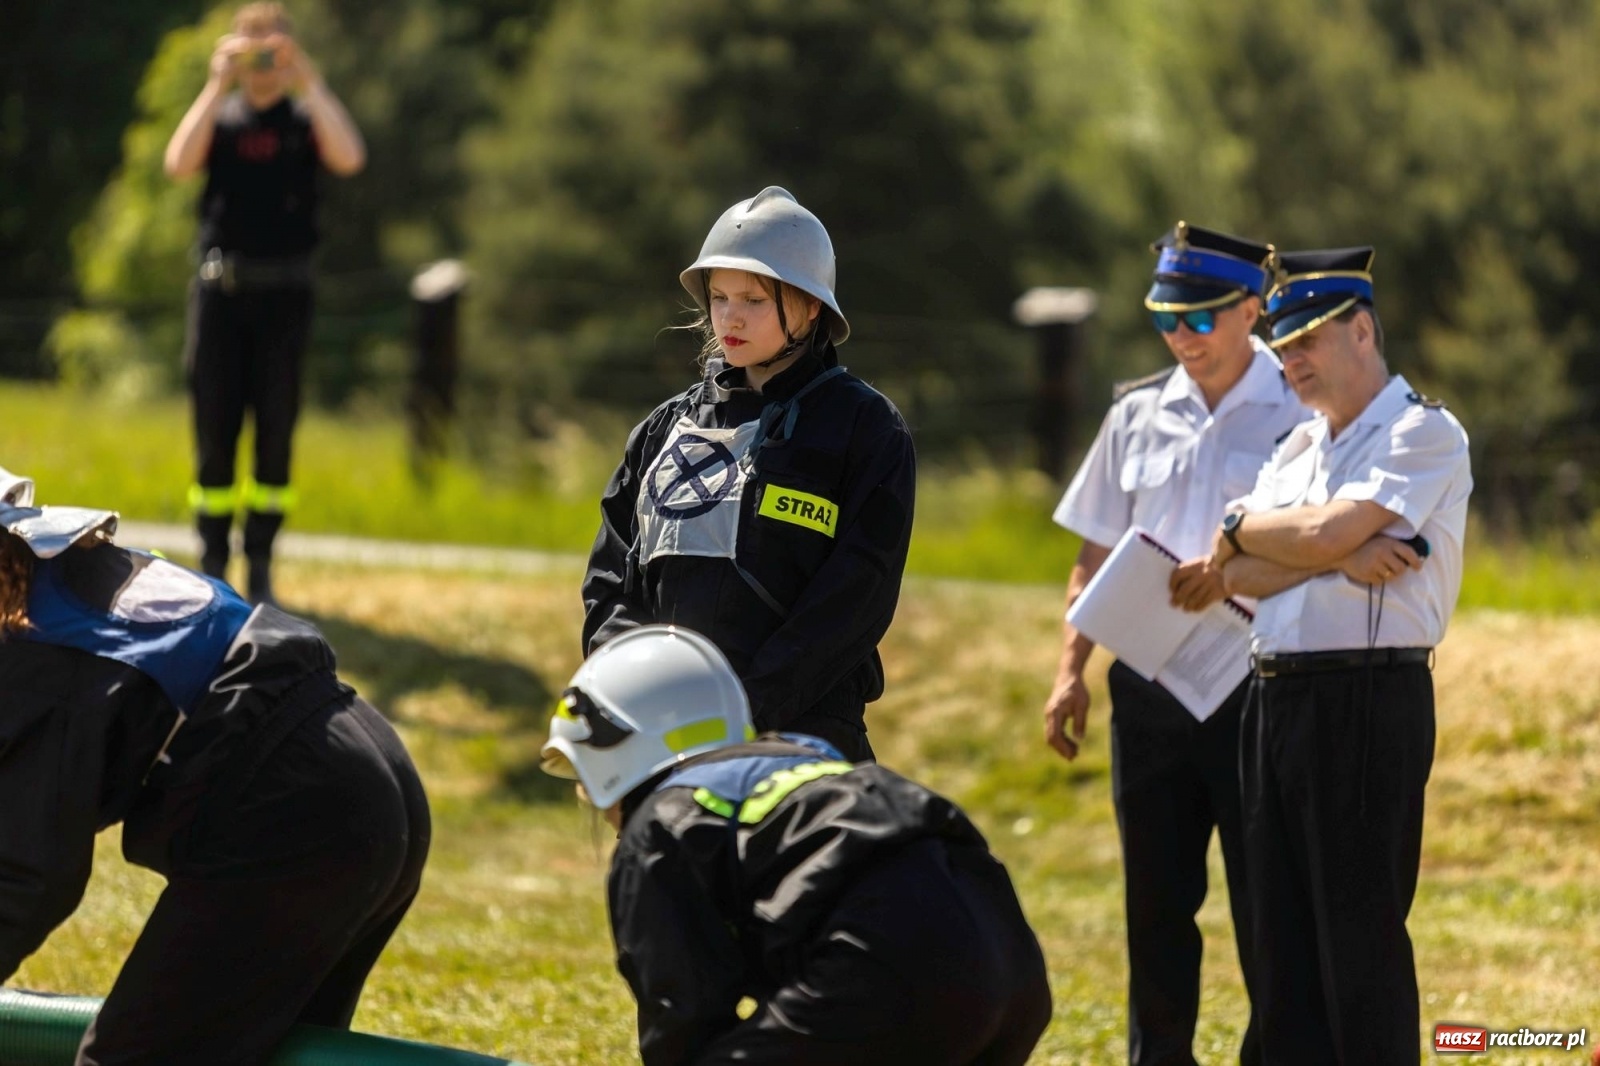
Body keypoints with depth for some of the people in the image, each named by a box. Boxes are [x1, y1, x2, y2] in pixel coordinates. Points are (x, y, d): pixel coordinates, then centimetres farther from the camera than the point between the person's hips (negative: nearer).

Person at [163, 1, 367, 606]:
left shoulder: (306, 121, 7)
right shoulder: (218, 118, 9)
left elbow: (349, 159, -15)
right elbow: (180, 164, -12)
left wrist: (309, 82, -15)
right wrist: (218, 86, -14)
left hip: (284, 293, 0)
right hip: (219, 289, 0)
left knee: (275, 431, 1)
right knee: (215, 431, 1)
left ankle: (261, 567, 7)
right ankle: (211, 565, 7)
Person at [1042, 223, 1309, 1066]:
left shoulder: (1300, 411, -3)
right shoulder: (1138, 414, 11)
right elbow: (1097, 556, 14)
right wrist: (1070, 671, 5)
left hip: (1257, 685, -5)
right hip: (1147, 677, 5)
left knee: (1266, 900, 0)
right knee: (1155, 900, 11)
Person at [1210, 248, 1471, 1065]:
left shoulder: (1424, 434, -5)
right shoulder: (1297, 448, 19)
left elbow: (1325, 533, -17)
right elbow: (1239, 575, 7)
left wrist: (1241, 527, 2)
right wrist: (1342, 558, -9)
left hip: (1368, 700, -8)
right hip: (1274, 700, 8)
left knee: (1360, 931, -6)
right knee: (1282, 933, 9)